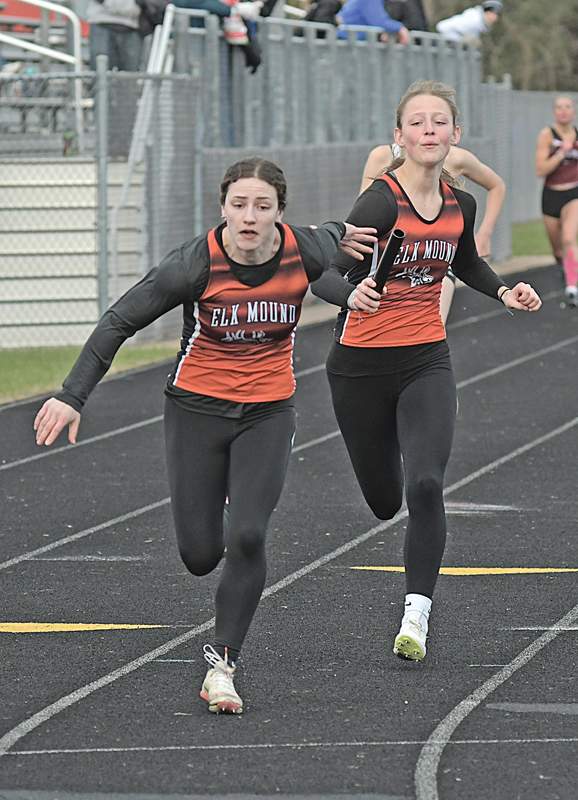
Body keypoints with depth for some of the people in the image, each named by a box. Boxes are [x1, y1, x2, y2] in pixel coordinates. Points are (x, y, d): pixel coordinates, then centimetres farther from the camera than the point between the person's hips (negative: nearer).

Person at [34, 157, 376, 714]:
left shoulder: (305, 254, -13)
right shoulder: (197, 264, -20)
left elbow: (331, 237, 14)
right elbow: (119, 322, -14)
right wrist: (72, 396, -19)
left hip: (267, 414, 1)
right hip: (196, 409, -1)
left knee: (247, 538, -18)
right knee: (200, 557, 2)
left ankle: (222, 663, -4)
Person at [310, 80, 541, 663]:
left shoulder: (460, 204, 0)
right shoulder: (381, 202, -18)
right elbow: (324, 276, -24)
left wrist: (504, 292, 7)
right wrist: (352, 293, -45)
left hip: (426, 362, 3)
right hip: (360, 367, -3)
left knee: (425, 485, -19)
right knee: (385, 502, 13)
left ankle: (416, 615, -12)